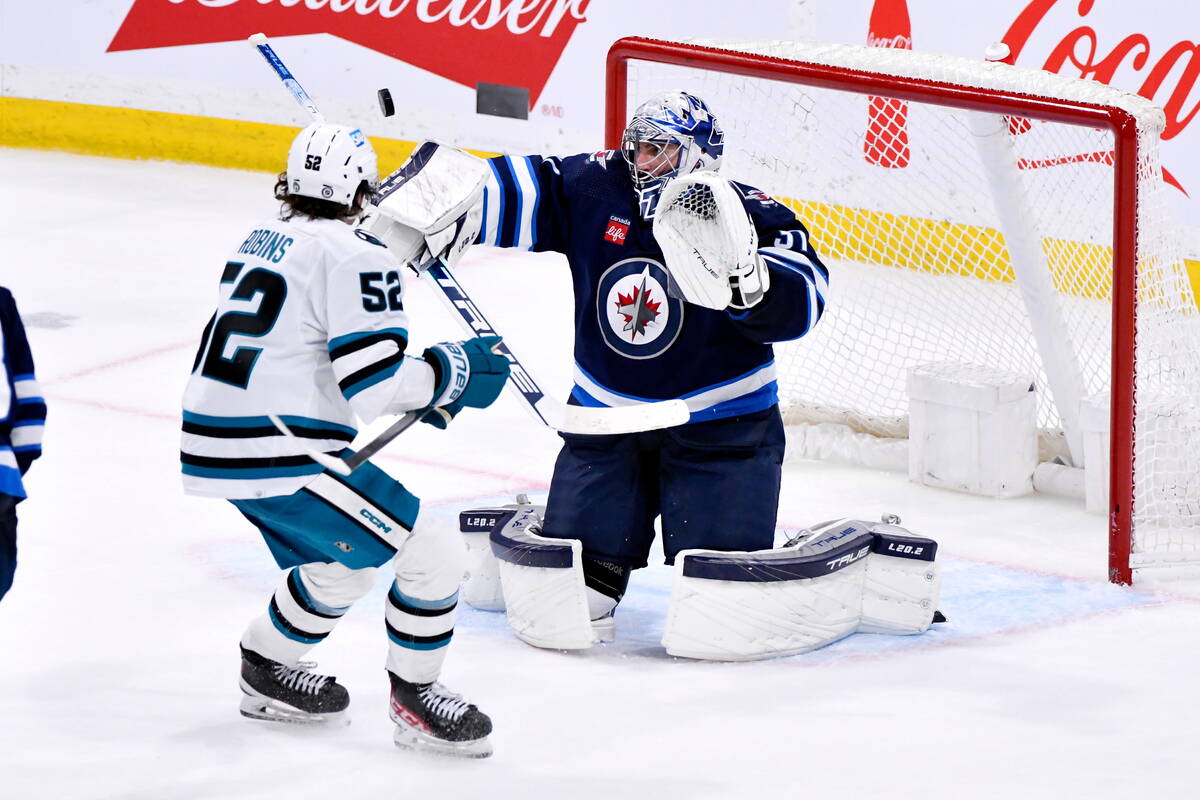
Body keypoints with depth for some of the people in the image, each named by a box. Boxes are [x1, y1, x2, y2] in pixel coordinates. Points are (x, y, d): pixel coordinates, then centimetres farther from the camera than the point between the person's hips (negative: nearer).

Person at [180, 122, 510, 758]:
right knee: (433, 553, -3)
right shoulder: (355, 256, -11)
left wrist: (414, 386, 22)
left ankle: (267, 670, 40)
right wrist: (451, 372, -1)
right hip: (279, 459, -9)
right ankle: (413, 700, 7)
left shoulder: (262, 239, 16)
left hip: (214, 448, 9)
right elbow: (372, 382, -18)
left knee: (344, 561, 29)